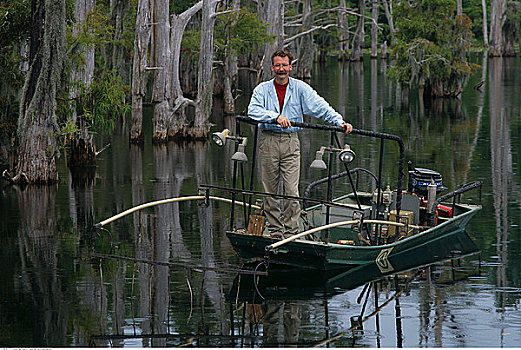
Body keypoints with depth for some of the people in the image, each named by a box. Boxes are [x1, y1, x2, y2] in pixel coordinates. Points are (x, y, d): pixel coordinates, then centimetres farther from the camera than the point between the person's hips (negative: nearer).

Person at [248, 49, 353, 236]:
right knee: (270, 190, 6)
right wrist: (276, 117, -26)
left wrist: (339, 121, -20)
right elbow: (253, 110, -12)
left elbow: (319, 106, -6)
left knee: (292, 191, -8)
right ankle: (275, 231, 16)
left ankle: (291, 232, -1)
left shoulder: (300, 88, 5)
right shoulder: (262, 89, 4)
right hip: (268, 141, 1)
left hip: (291, 142, -1)